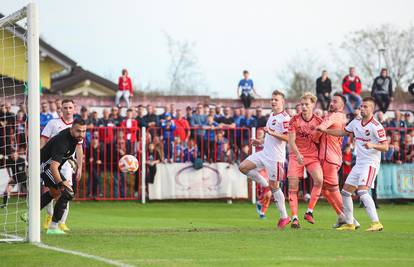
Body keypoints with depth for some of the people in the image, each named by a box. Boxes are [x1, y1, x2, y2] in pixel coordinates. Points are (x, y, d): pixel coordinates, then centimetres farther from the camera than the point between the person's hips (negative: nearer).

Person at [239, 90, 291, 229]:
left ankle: (284, 217, 5)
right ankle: (265, 185, 8)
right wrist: (261, 142, 17)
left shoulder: (284, 118, -12)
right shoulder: (271, 116, 17)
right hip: (264, 153, 9)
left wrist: (272, 133, -28)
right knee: (243, 167, -2)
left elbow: (287, 138, -21)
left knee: (274, 186, -5)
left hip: (275, 157, -9)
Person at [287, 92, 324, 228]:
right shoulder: (295, 120, -4)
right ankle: (294, 218, -1)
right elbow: (291, 141, -8)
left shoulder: (318, 121, 1)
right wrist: (298, 154, -22)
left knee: (319, 180, -22)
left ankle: (309, 212, -9)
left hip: (312, 155, 1)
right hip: (296, 155, -1)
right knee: (293, 185, -8)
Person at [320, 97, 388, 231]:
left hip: (371, 163, -8)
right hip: (359, 163, 8)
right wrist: (324, 130, 17)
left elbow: (385, 147, -15)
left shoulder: (376, 126, -14)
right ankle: (349, 224, 18)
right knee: (345, 192, 9)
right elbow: (342, 132, 25)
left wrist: (372, 145, -32)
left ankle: (376, 223, -25)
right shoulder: (356, 122, 9)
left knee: (362, 191, -24)